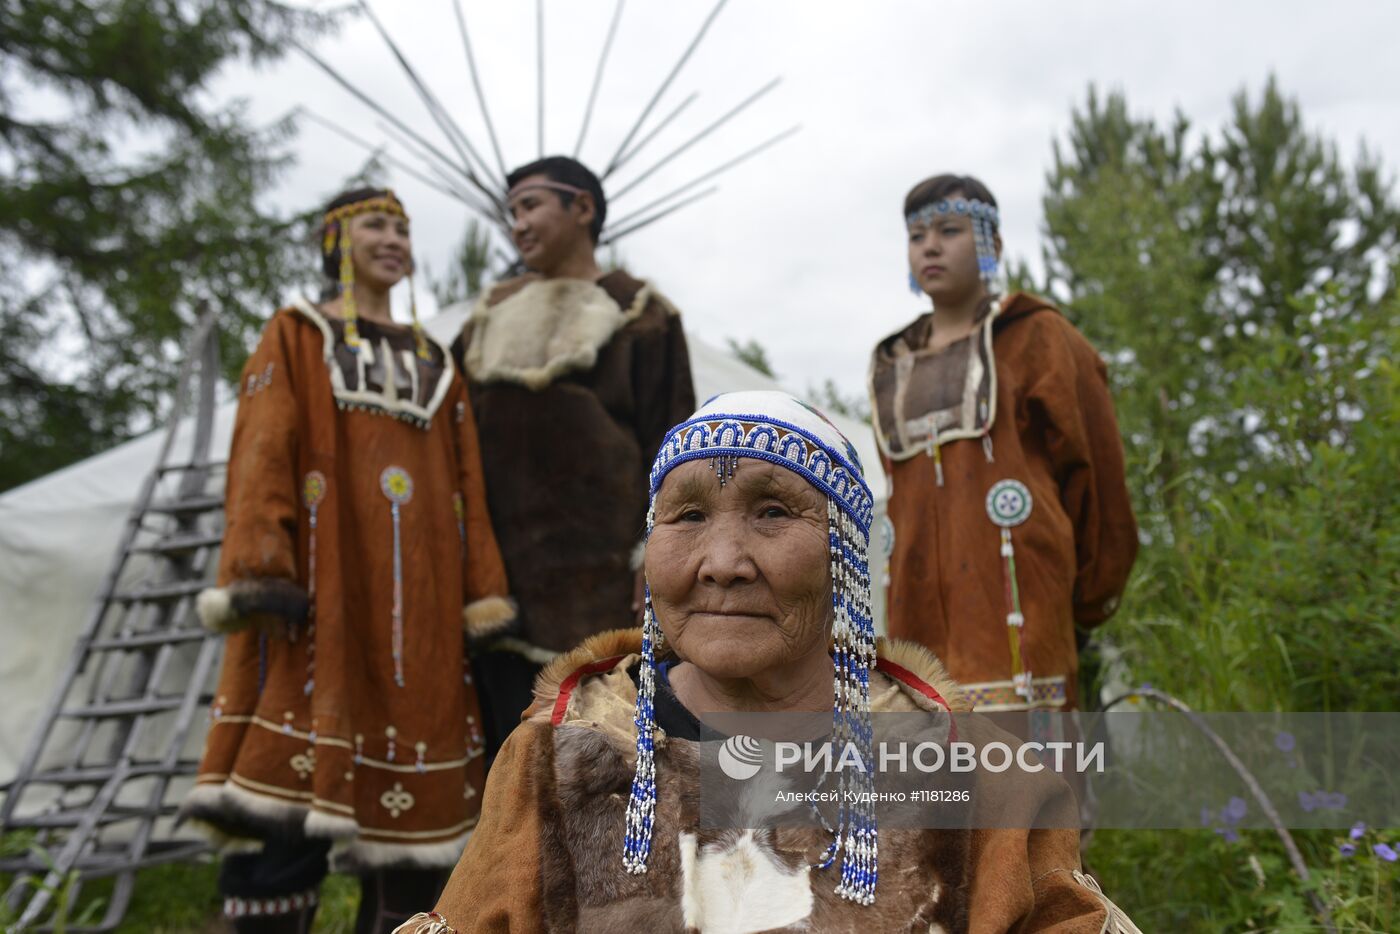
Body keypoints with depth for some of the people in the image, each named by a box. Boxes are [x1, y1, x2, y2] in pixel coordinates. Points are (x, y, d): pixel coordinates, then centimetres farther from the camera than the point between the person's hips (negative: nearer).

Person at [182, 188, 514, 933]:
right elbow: (261, 458, 1)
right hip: (319, 585, -3)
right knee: (285, 794, -11)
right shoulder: (297, 336, 13)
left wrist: (484, 596, 3)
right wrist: (259, 573, -13)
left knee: (414, 799, 1)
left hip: (417, 596, 4)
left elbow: (467, 483, 14)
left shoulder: (434, 361, 22)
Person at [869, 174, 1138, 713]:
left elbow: (1095, 467, 4)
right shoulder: (893, 365, 21)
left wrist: (1087, 601, 6)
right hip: (921, 599, 5)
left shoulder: (1036, 337, 6)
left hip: (1012, 584, -5)